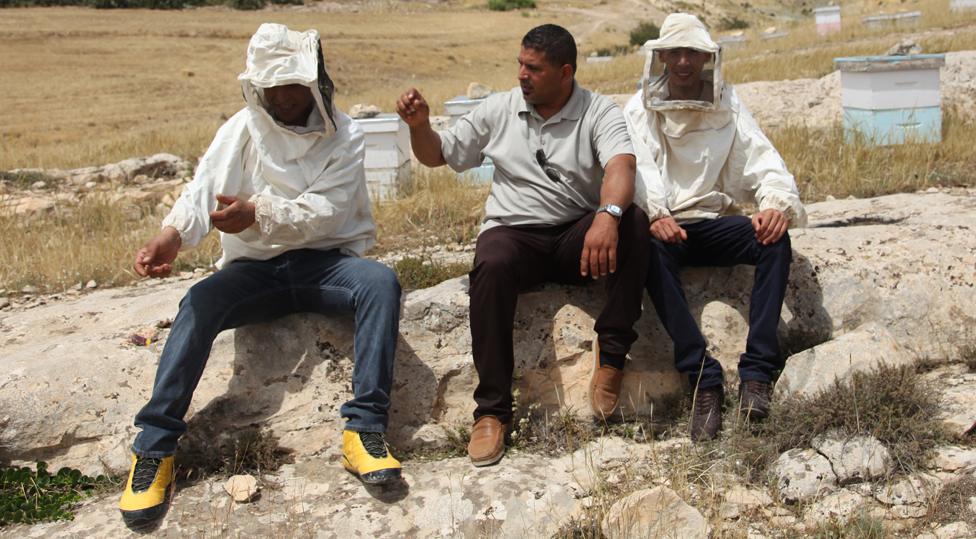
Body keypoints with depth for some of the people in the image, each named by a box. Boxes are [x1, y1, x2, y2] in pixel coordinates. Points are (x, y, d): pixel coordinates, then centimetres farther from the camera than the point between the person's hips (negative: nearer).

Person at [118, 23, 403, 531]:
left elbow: (323, 212, -13)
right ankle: (154, 447, -24)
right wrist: (172, 233, -33)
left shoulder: (342, 136, -1)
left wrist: (257, 213, -31)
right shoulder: (241, 129, 4)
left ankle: (364, 428, -32)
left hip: (323, 262, -1)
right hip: (255, 267, 1)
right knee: (199, 302, -29)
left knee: (382, 281, -31)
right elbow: (203, 190, -11)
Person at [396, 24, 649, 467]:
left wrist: (607, 214, -44)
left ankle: (611, 352, -23)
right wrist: (419, 125, -8)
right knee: (490, 267, -35)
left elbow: (621, 165, -22)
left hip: (577, 235, 0)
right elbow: (437, 155, 16)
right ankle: (492, 410, -28)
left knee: (633, 222, -32)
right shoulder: (499, 109, 8)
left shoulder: (599, 113, -1)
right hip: (514, 232, 1)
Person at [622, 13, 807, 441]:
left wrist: (777, 203, -27)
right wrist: (654, 214, -33)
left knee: (776, 239, -28)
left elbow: (763, 160, -3)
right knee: (651, 249, -37)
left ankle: (757, 372, -31)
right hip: (665, 226, -2)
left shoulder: (728, 108, 9)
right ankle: (704, 378, -37)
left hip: (714, 223, 2)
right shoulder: (640, 110, 5)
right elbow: (634, 169, -11)